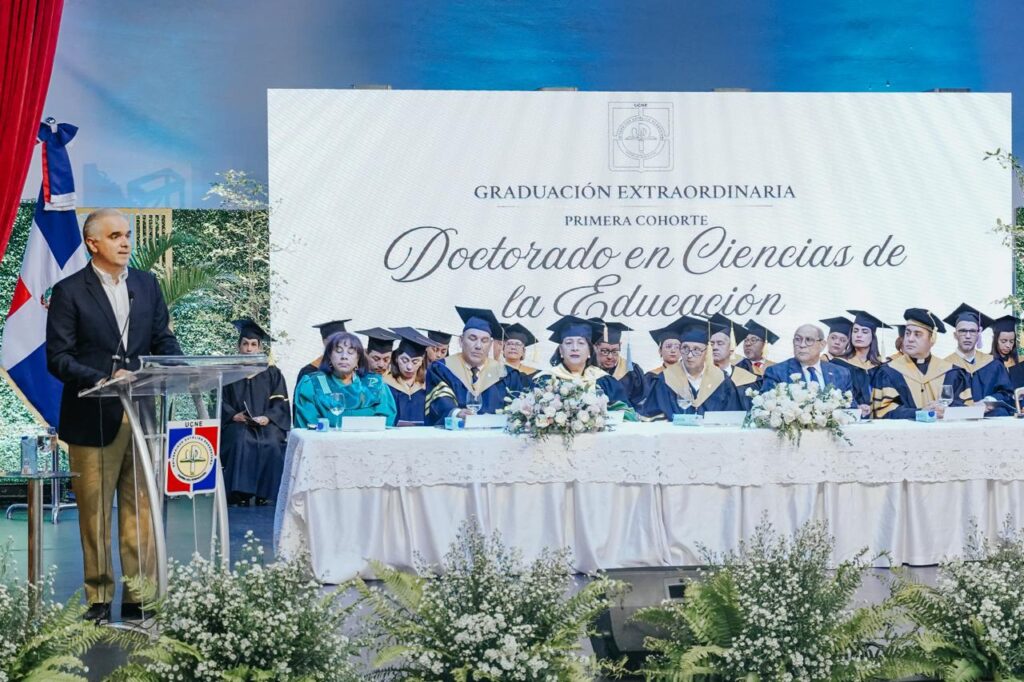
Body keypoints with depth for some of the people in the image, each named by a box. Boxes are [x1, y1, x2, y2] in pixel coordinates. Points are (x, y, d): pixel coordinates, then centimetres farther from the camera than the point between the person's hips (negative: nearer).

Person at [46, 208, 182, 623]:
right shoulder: (69, 292, -2)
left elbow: (163, 343, 12)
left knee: (141, 511, 6)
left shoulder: (147, 285, 12)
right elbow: (58, 359, -7)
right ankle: (99, 599, 13)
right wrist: (105, 380, -21)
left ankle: (140, 597, 13)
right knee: (95, 514, 3)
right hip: (93, 419, -4)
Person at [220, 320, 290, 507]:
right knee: (241, 440, -35)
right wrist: (234, 415, -14)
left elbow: (280, 404, 5)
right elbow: (221, 402, 6)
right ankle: (240, 492, -34)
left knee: (272, 443, -33)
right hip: (237, 424, 0)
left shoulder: (272, 374, 14)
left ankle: (264, 493, -26)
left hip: (266, 424, 0)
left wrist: (267, 418, -14)